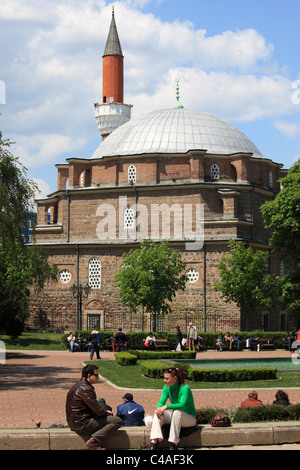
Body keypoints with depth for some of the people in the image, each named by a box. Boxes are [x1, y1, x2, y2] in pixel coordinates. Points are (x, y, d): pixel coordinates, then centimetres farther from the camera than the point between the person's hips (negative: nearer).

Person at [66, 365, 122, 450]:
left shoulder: (77, 385, 14)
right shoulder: (86, 389, -18)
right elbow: (98, 411, -18)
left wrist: (105, 412, 12)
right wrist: (107, 413, 3)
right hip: (82, 425, -10)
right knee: (117, 421, -11)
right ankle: (93, 440, -20)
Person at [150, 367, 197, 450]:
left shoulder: (185, 388, -22)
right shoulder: (167, 387, -3)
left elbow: (182, 405, -35)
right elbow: (161, 401, -6)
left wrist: (166, 407, -44)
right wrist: (159, 408, -29)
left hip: (190, 419, -6)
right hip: (175, 416, 6)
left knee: (177, 412, -37)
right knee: (158, 412, -17)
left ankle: (174, 443, -34)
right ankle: (154, 441, -30)